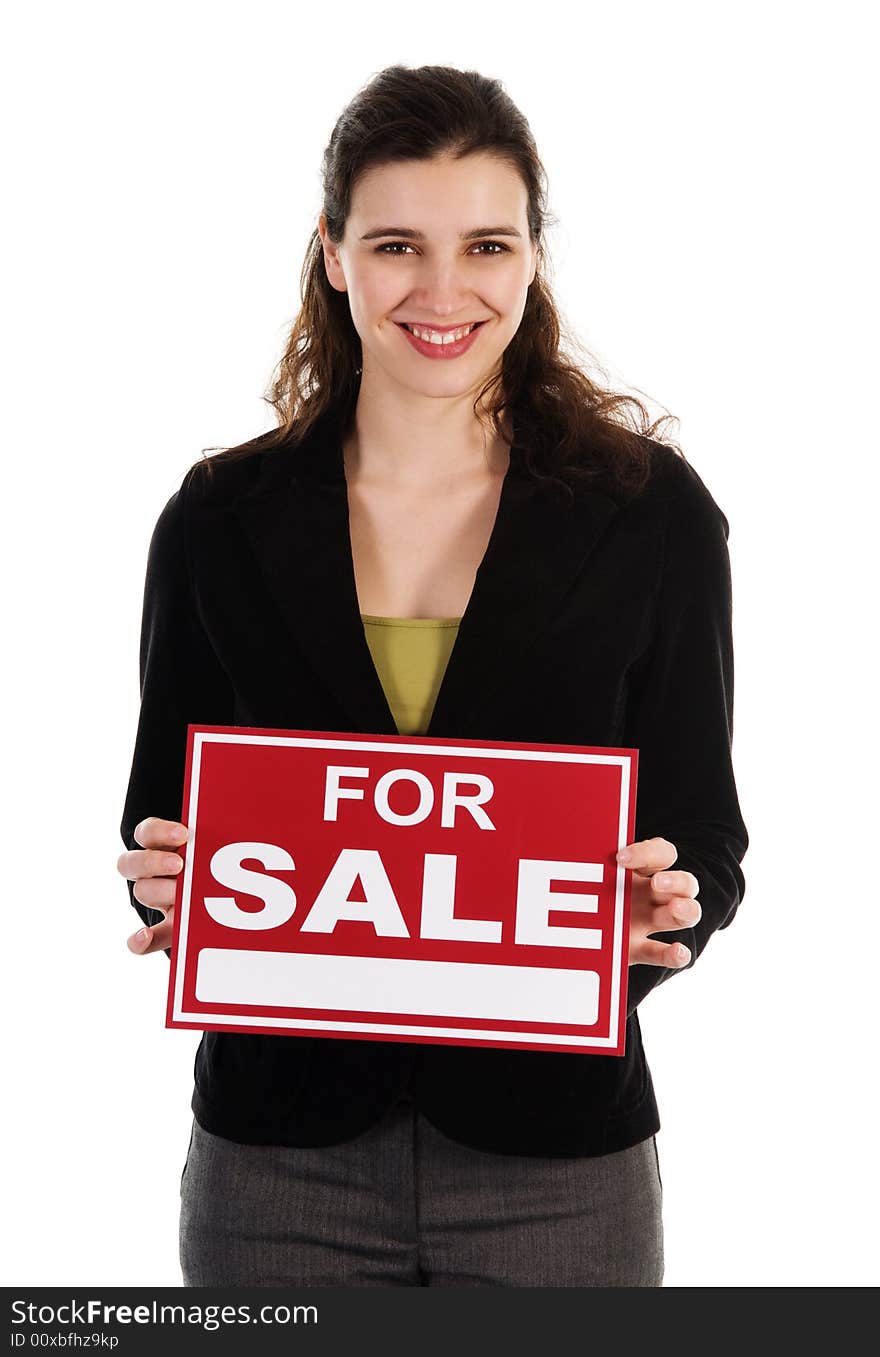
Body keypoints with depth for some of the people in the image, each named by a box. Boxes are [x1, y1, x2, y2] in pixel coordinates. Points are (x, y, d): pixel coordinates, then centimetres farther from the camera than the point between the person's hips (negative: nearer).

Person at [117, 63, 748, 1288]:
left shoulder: (652, 513, -4)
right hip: (280, 1151, 1)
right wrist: (160, 883, -15)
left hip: (555, 1154, -1)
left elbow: (705, 839, 0)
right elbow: (162, 823, 7)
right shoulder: (220, 520, 0)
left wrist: (673, 909, -20)